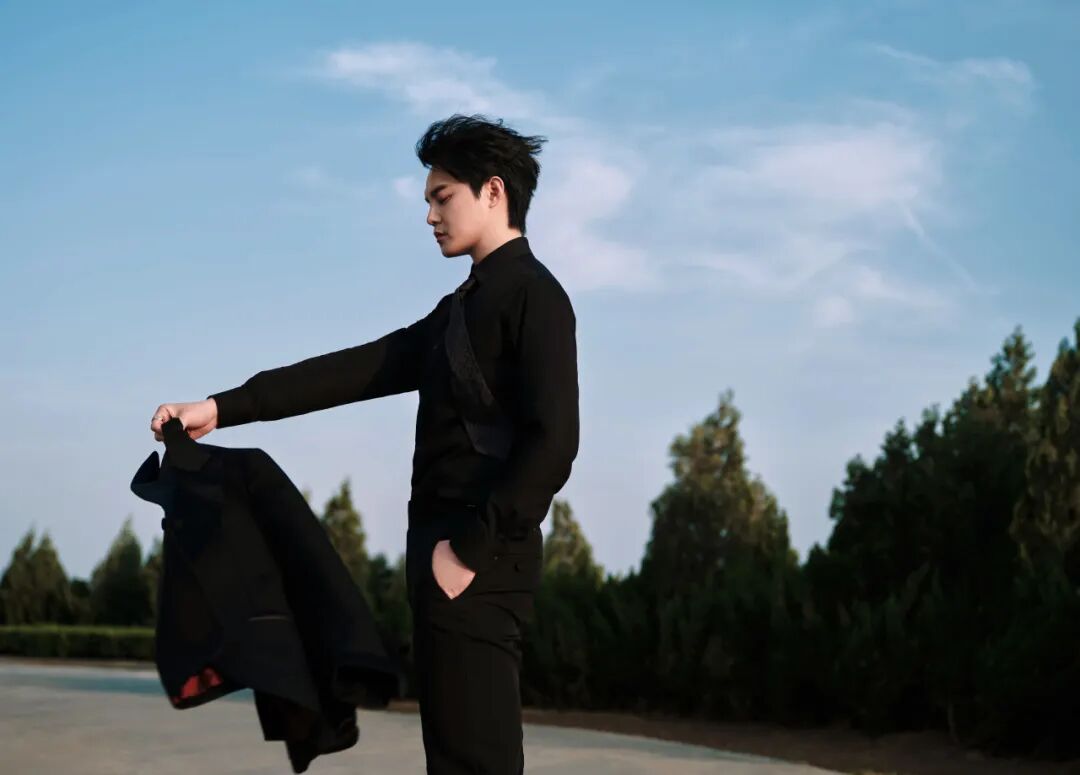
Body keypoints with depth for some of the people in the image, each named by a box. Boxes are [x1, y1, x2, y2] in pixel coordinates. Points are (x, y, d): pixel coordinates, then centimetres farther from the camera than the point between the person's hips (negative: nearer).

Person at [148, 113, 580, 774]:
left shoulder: (533, 295, -7)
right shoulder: (464, 306, 22)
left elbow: (552, 444, -18)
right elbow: (359, 370, 17)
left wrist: (470, 549, -18)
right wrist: (222, 409, 11)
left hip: (480, 564, -9)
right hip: (448, 551, 9)